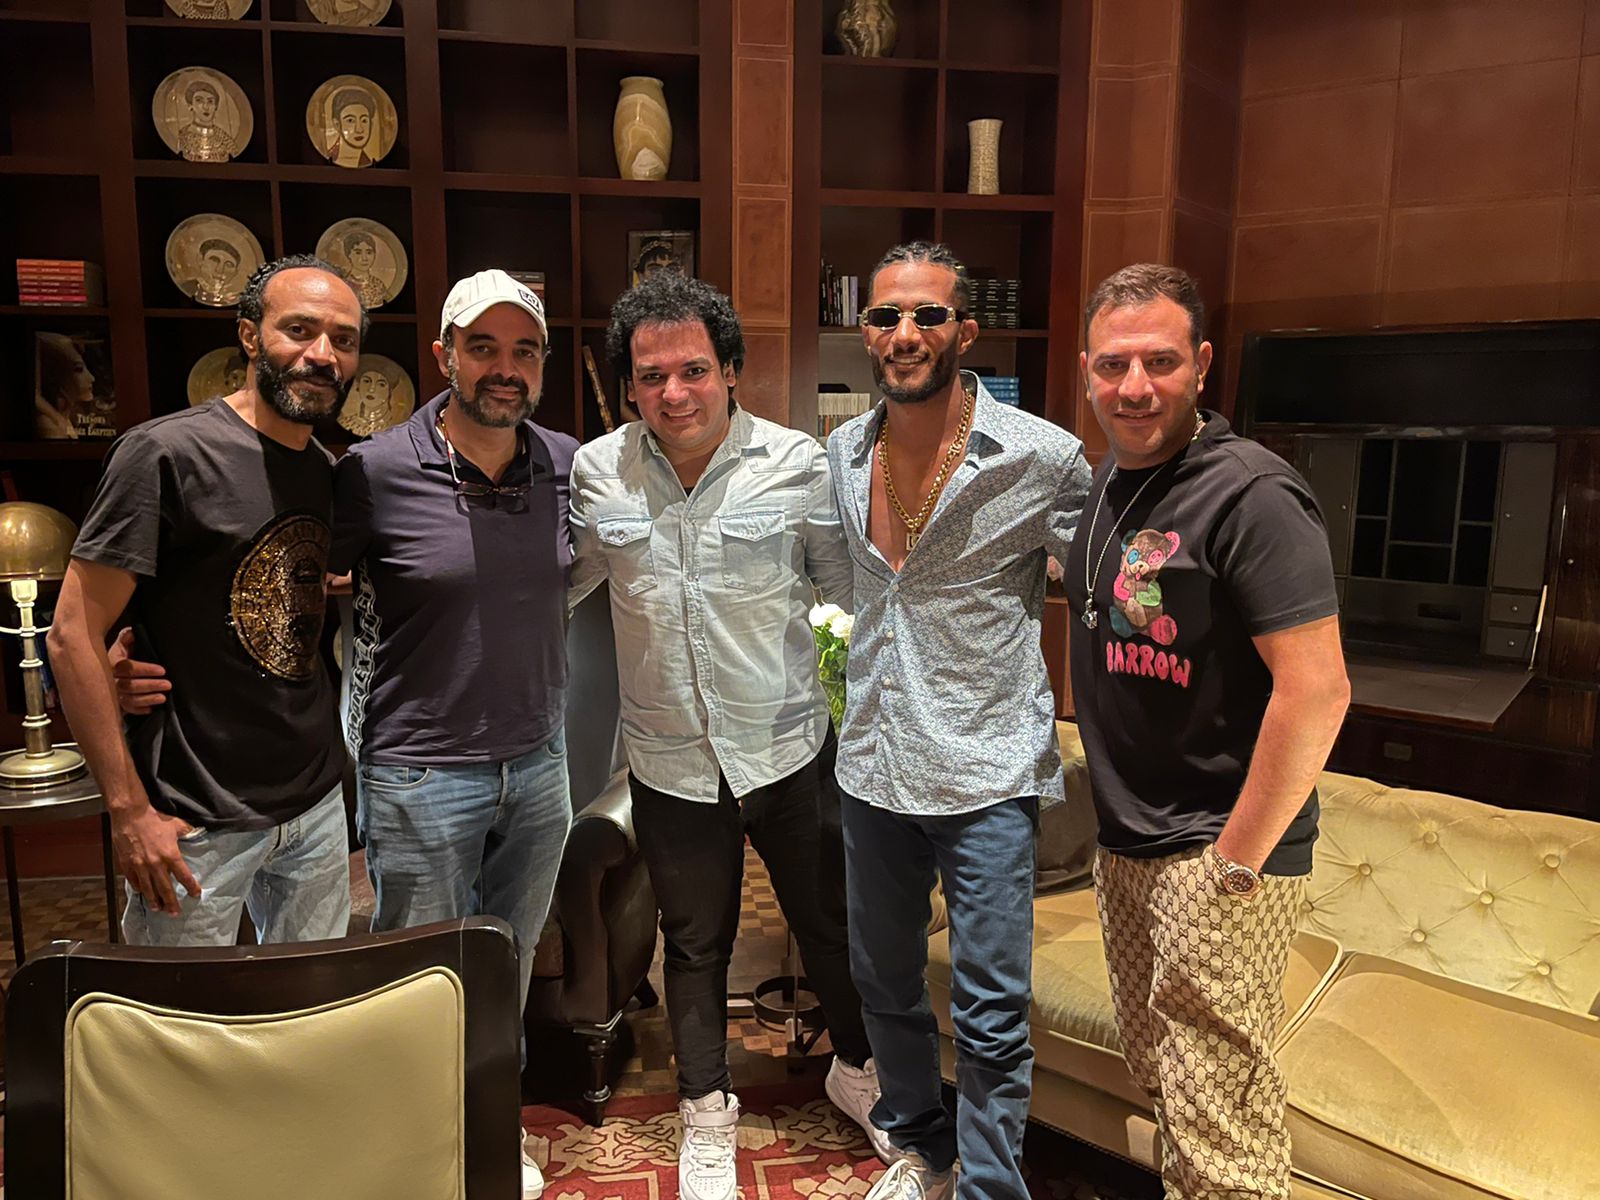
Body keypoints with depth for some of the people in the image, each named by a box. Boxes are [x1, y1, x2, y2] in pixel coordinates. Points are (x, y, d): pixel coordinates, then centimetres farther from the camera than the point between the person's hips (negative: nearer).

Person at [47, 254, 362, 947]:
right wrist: (130, 811, -16)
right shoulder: (166, 453, -15)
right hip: (199, 824, -6)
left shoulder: (330, 474, 6)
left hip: (318, 806, 6)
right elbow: (72, 637, -14)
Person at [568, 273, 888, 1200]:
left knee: (831, 924, 15)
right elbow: (561, 580, 10)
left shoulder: (798, 465, -10)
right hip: (671, 765, 1)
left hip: (791, 750, -1)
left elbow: (852, 586, 0)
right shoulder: (596, 473, -5)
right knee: (696, 945, 18)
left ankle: (857, 1068, 45)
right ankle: (707, 1112, 41)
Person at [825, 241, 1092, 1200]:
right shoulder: (843, 454, 3)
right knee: (884, 980, 20)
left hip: (987, 774, -5)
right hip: (873, 767, 6)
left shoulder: (1042, 458, -13)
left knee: (992, 1014, 2)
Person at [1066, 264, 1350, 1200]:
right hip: (1127, 844, 8)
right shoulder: (1111, 482, 8)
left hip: (1216, 854, -8)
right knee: (1158, 1076, 22)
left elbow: (1318, 690, -22)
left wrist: (1237, 862, -18)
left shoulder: (1248, 493, -18)